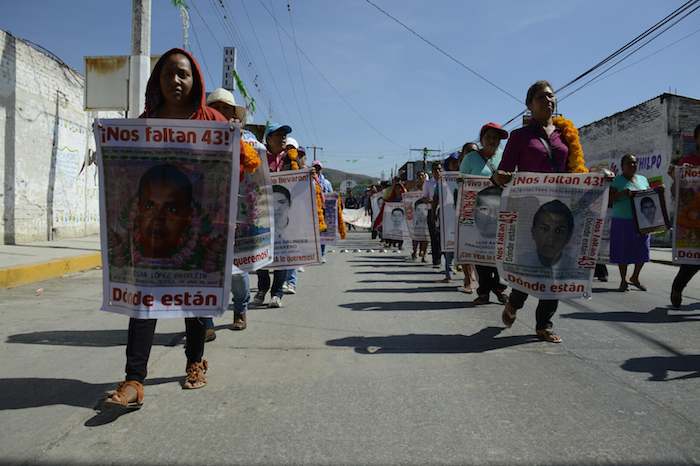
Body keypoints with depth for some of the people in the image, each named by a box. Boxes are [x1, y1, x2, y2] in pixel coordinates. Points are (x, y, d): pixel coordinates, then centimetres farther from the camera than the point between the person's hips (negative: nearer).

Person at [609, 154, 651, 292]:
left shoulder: (643, 179, 14)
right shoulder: (617, 180, -2)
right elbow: (609, 199, -8)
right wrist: (623, 193, -22)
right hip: (622, 221, -4)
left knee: (642, 249, 3)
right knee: (623, 251, 1)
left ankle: (635, 277, 24)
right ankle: (623, 280, 14)